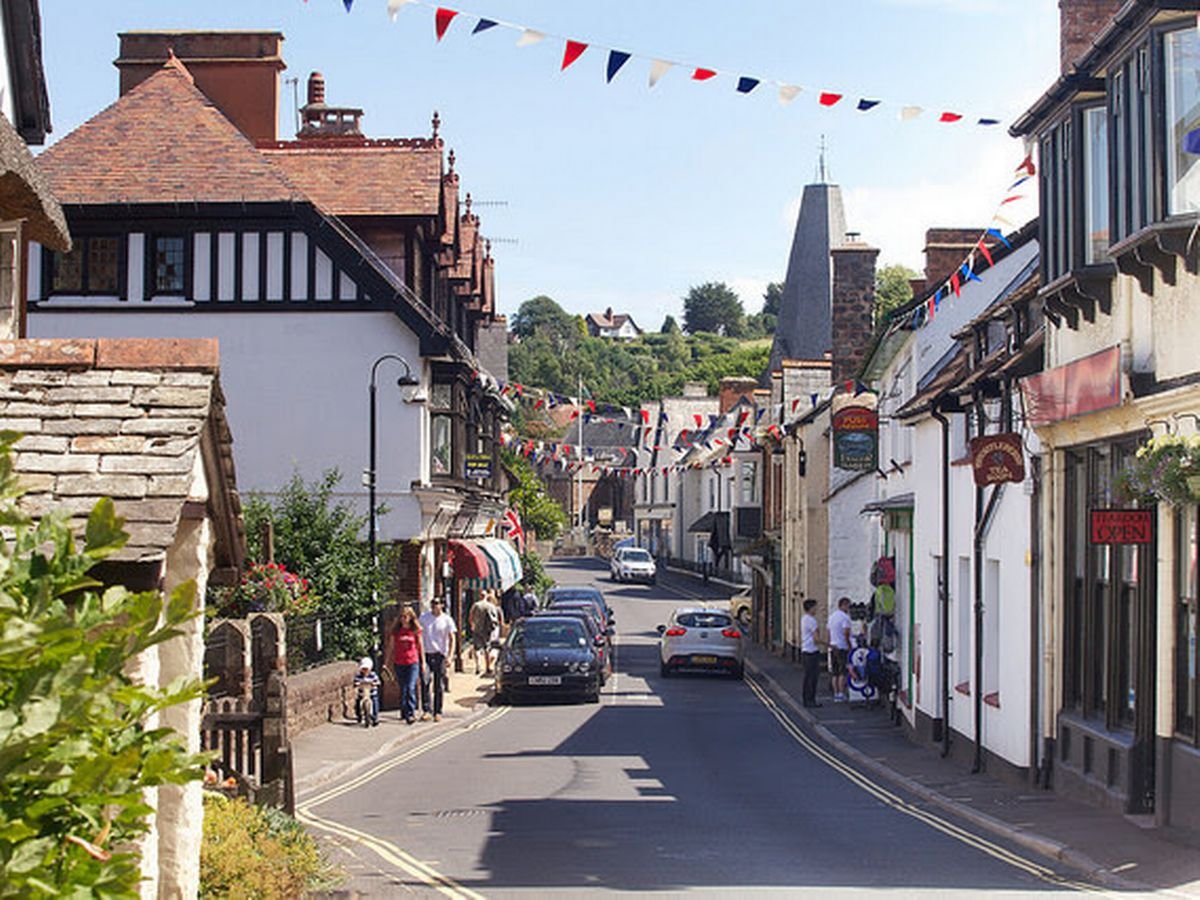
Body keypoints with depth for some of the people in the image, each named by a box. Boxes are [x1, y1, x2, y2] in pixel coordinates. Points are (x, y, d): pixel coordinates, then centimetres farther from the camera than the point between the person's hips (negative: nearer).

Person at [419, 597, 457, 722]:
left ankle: (437, 712, 12)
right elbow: (418, 634, 11)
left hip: (440, 655, -1)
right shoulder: (424, 617, 6)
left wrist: (450, 656, -7)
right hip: (426, 654, 1)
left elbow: (451, 639, 3)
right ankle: (427, 709, -7)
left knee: (439, 686, 4)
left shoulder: (447, 620, 1)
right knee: (424, 682, -13)